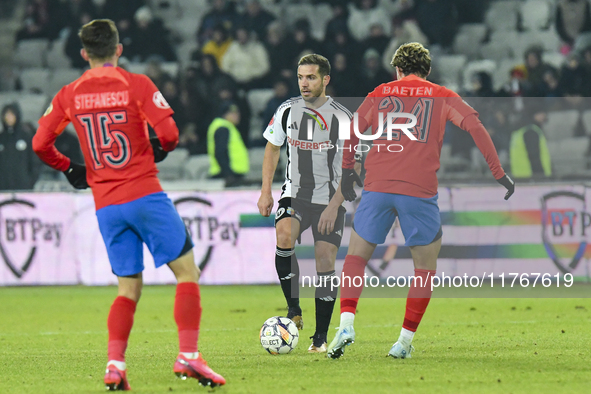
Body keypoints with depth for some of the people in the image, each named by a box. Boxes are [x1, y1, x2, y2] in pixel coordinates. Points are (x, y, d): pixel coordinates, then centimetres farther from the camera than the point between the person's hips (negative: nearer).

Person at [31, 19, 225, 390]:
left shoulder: (69, 95, 5)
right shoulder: (136, 84, -5)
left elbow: (40, 143, 3)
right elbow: (169, 133, -13)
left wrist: (69, 168, 19)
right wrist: (161, 150, 9)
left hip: (105, 204, 4)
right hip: (145, 193, -4)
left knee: (129, 287, 12)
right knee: (187, 272, 4)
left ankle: (115, 364, -4)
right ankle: (189, 355, -8)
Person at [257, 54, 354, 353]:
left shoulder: (343, 118, -9)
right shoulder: (287, 111, 0)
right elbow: (272, 148, 14)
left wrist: (334, 205, -16)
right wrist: (266, 191, 3)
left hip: (330, 198, -2)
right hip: (295, 193, 2)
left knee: (325, 261, -7)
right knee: (284, 236, -27)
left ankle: (320, 337, 5)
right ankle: (293, 311, -15)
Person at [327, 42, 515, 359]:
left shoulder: (380, 93, 15)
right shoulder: (442, 96, 11)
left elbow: (352, 132, 17)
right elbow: (476, 128, 1)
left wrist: (347, 170, 31)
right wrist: (498, 173, 3)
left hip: (377, 188, 1)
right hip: (420, 191, -1)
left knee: (356, 256, 12)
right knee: (425, 267, 13)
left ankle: (346, 324, -9)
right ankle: (405, 341, 7)